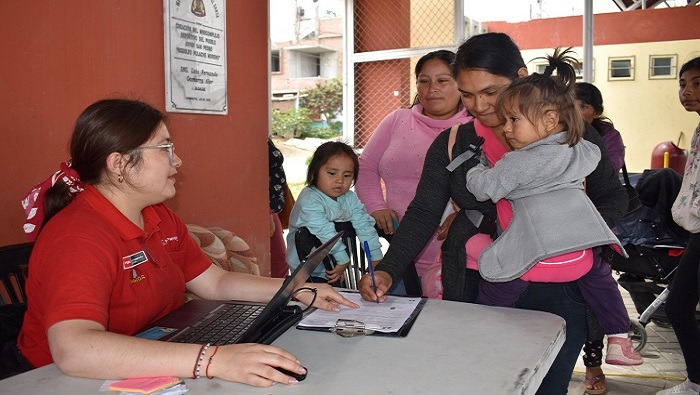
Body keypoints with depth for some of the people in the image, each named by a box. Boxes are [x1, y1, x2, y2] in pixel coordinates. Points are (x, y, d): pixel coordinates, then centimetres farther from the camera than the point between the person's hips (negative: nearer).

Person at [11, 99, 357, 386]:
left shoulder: (159, 217, 5)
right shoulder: (78, 236, -24)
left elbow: (215, 283, 10)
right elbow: (73, 350, -39)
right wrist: (212, 360, -47)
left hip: (155, 369, 8)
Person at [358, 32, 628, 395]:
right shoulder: (452, 144, 1)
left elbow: (613, 197, 7)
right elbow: (423, 214, -2)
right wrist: (387, 271, -15)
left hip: (558, 292, -1)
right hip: (474, 287, 1)